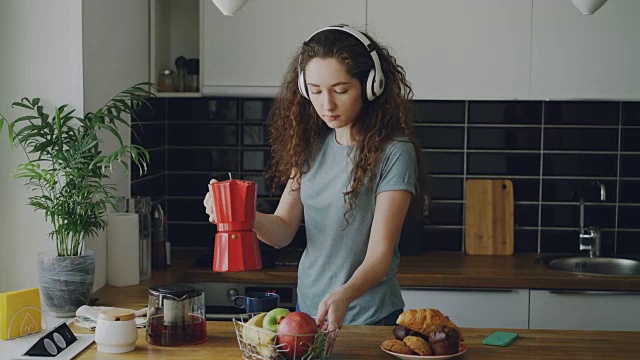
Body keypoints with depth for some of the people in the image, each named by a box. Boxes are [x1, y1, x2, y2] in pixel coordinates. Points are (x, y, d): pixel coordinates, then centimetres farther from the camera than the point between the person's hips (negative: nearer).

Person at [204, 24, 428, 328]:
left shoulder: (394, 152, -17)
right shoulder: (312, 144, 1)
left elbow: (379, 255, -20)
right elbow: (283, 229, -1)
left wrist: (343, 296, -38)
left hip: (369, 319, -6)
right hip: (307, 309, 6)